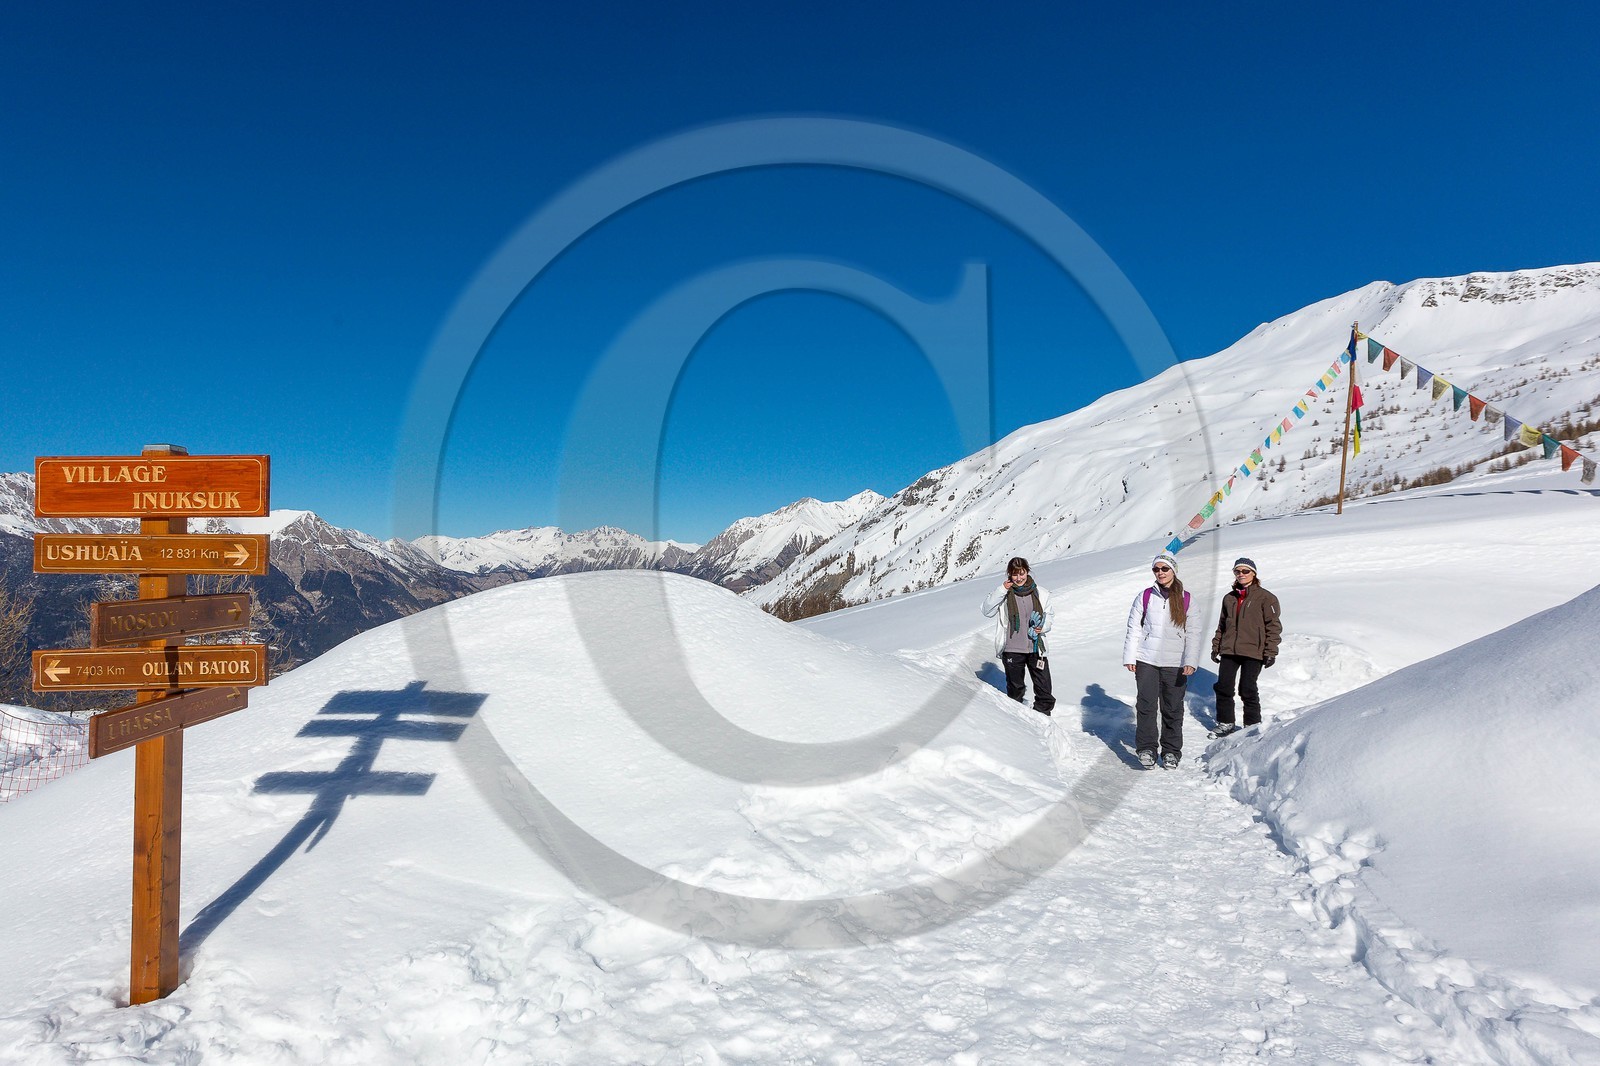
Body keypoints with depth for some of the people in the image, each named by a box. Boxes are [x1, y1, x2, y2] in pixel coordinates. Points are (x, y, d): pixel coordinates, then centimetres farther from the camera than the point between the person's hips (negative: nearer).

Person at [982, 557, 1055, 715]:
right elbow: (987, 611, -13)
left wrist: (1043, 627, -7)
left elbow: (1050, 614, 14)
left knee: (1044, 686, 4)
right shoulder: (1004, 593, -3)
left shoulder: (1040, 593, 2)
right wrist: (1002, 590, -20)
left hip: (1036, 647, 1)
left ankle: (1043, 713, 21)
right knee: (1015, 687, 13)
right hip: (1012, 649, -1)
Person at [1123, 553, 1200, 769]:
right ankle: (1146, 749, 6)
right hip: (1147, 661, 0)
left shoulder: (1186, 600, 4)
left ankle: (1171, 752, 17)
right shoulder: (1145, 597, 4)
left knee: (1173, 709, 5)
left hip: (1175, 664, 0)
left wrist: (1190, 661, -9)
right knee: (1146, 706, -4)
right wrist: (1129, 658, 0)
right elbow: (1133, 629, 6)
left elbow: (1193, 633, 1)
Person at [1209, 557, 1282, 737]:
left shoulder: (1265, 597, -2)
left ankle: (1253, 724, 13)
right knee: (1223, 687, 3)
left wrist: (1270, 652, -9)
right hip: (1228, 650, 5)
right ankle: (1226, 723, 15)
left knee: (1247, 690, -3)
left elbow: (1274, 626, -4)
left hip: (1253, 652, -5)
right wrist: (1216, 646, 16)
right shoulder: (1229, 598, 15)